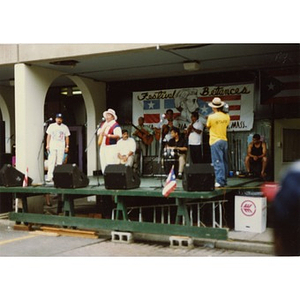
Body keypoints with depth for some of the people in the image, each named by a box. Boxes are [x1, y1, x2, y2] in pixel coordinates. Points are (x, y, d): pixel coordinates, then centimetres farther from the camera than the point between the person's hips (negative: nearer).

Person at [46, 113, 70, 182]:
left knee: (59, 163, -2)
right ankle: (49, 177, -12)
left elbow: (67, 137, 10)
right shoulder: (51, 126, 10)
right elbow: (48, 136, 9)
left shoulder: (65, 127, 10)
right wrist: (47, 145, 0)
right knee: (51, 162, -9)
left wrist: (67, 146, 3)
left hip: (61, 147, 1)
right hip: (52, 146, 0)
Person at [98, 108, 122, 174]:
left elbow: (118, 135, -16)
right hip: (103, 147, 8)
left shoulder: (115, 125, -6)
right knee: (104, 165, 8)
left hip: (112, 147, -8)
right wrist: (100, 134, 7)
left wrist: (108, 135, -23)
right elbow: (99, 132, 31)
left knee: (111, 165, -12)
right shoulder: (103, 124, 19)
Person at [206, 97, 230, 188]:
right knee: (225, 161, 13)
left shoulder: (211, 117, -13)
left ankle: (220, 181, -9)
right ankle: (224, 180, 20)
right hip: (224, 140, 5)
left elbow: (208, 126, 2)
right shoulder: (226, 116, 1)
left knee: (218, 162, -5)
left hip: (215, 141, -5)